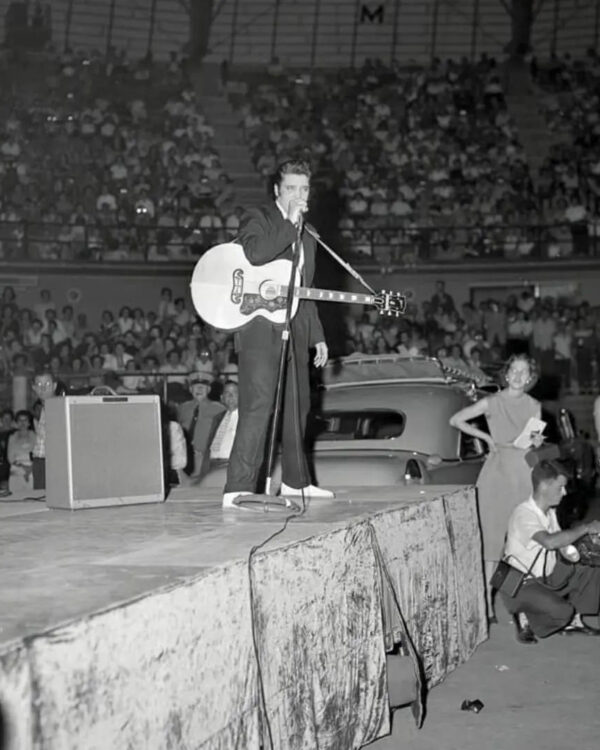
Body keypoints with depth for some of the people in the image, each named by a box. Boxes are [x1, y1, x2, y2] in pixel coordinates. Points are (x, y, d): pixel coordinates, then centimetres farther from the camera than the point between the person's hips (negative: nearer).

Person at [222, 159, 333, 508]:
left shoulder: (307, 238, 23)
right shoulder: (257, 218, 0)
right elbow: (256, 253, -24)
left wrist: (317, 336, 21)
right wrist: (290, 223, -16)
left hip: (295, 330, 8)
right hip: (260, 327, -8)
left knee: (298, 405, 15)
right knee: (258, 406, -16)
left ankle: (296, 481, 29)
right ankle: (239, 490, -16)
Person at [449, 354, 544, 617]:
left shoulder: (534, 407, 10)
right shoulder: (492, 402, 0)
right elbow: (455, 420, 2)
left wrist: (537, 442, -4)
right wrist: (486, 437, -1)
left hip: (524, 473, 3)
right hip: (497, 470, -3)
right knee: (492, 535, -5)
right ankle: (487, 602, -4)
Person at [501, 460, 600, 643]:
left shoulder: (550, 511, 3)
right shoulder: (523, 514, -26)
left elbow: (560, 542, 14)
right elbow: (549, 541, -42)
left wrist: (568, 550, -10)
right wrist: (585, 528, -32)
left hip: (547, 577, 9)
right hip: (520, 585, -9)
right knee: (562, 611, -30)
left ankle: (574, 620, 20)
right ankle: (524, 618, -3)